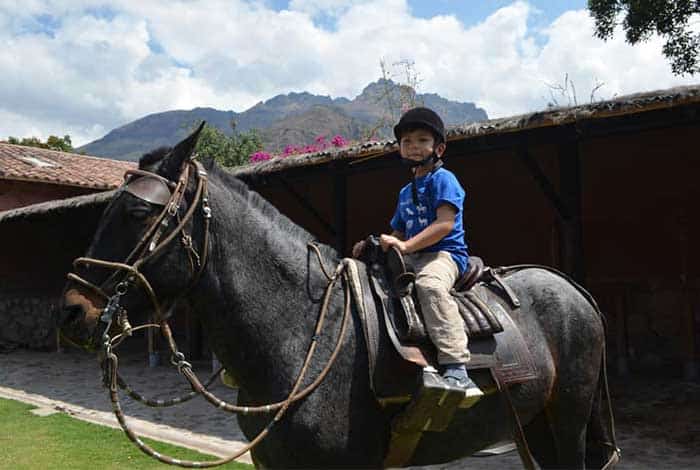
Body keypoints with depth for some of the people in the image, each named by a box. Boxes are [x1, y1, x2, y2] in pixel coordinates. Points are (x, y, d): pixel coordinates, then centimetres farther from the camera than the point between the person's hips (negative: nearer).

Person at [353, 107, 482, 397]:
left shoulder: (443, 179, -2)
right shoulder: (405, 192, 24)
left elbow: (445, 224, -16)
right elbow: (400, 233, 25)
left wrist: (406, 245, -24)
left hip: (444, 253, -9)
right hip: (413, 257, 9)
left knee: (429, 284, -39)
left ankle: (455, 368, -43)